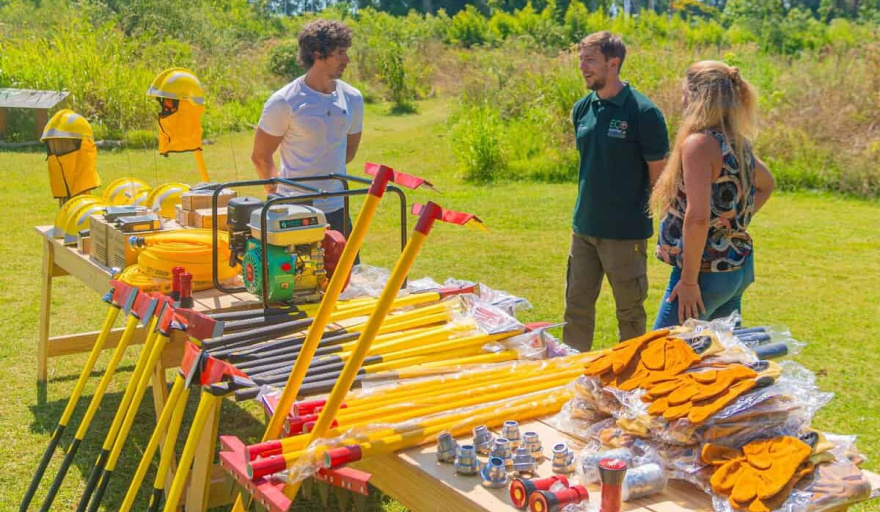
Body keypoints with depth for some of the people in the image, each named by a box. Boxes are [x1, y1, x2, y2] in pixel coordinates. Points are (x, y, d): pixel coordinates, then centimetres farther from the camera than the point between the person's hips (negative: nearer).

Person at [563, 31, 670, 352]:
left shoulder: (643, 112, -13)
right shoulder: (582, 109, 5)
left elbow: (659, 176, -9)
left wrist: (665, 230, -7)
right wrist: (586, 211, 15)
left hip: (626, 233, -6)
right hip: (584, 229, 6)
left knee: (630, 313, 9)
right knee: (576, 308, 12)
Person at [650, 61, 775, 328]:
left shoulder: (698, 143, -18)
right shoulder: (737, 143, 9)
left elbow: (698, 217, -26)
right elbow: (766, 185, 28)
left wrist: (689, 280, -21)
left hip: (708, 273, -9)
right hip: (740, 270, 9)